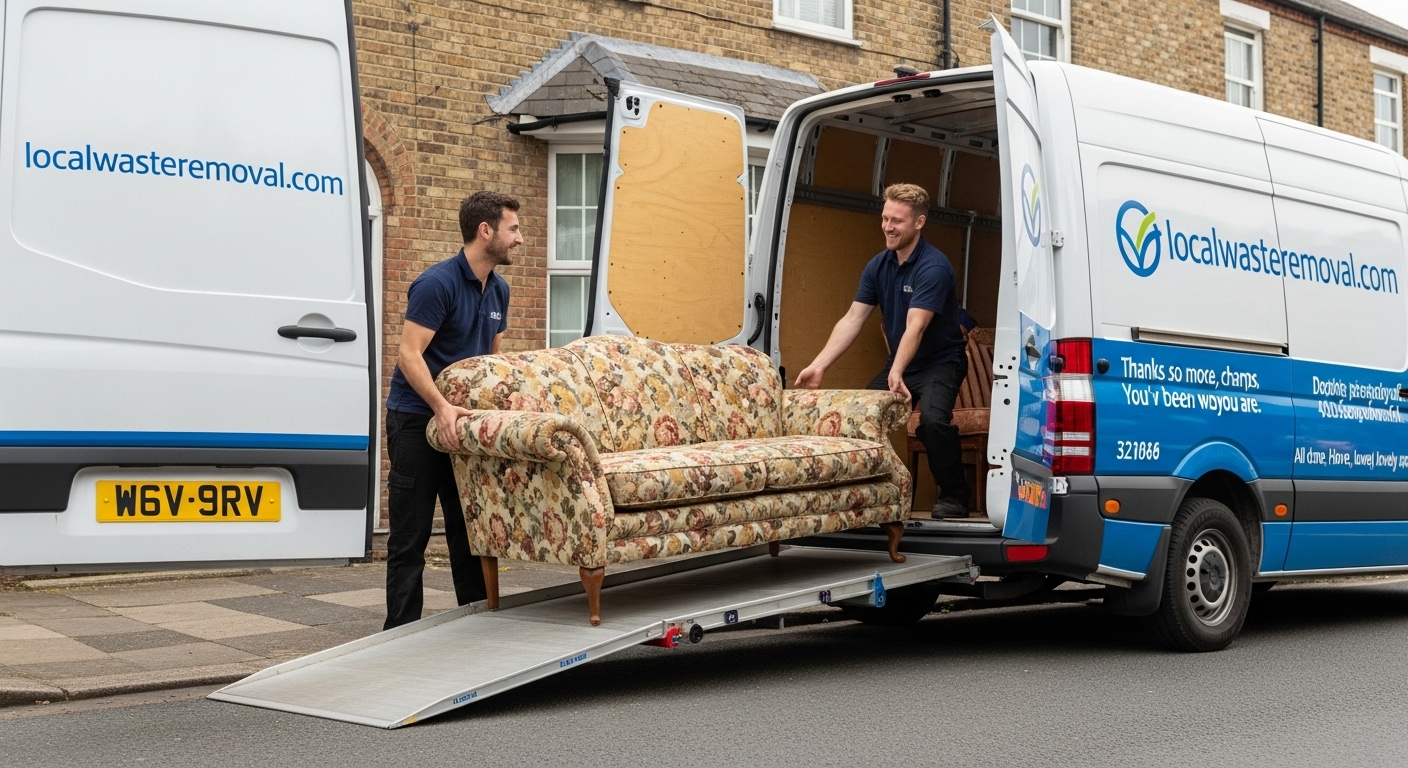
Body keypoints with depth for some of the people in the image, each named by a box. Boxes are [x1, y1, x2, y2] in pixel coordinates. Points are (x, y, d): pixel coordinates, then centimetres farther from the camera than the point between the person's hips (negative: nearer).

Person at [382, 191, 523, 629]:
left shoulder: (498, 290, 8)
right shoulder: (437, 283, -17)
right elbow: (409, 355, -22)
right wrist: (442, 406, -32)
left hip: (464, 421, 7)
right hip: (416, 420, -7)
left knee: (469, 527, 10)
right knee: (411, 535, -3)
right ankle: (401, 633, 4)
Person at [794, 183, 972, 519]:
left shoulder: (933, 267, -21)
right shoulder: (878, 266, 0)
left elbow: (915, 327, -33)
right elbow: (852, 319, -2)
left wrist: (897, 372, -48)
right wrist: (818, 366, -12)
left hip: (941, 362, -7)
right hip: (899, 364, 8)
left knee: (933, 418, -32)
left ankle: (953, 497, -13)